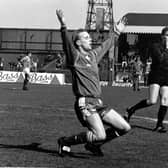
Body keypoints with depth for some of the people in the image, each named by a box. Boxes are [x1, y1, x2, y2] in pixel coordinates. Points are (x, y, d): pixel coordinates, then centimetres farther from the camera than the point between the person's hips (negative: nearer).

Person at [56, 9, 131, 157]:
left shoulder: (93, 55, 18)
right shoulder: (75, 57, -5)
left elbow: (106, 45, 34)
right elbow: (67, 43, -23)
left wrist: (117, 32, 45)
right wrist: (63, 26, -38)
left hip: (98, 103, 9)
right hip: (85, 103, -8)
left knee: (125, 127, 6)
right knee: (100, 135, -21)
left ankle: (94, 144, 21)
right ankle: (65, 142, -1)